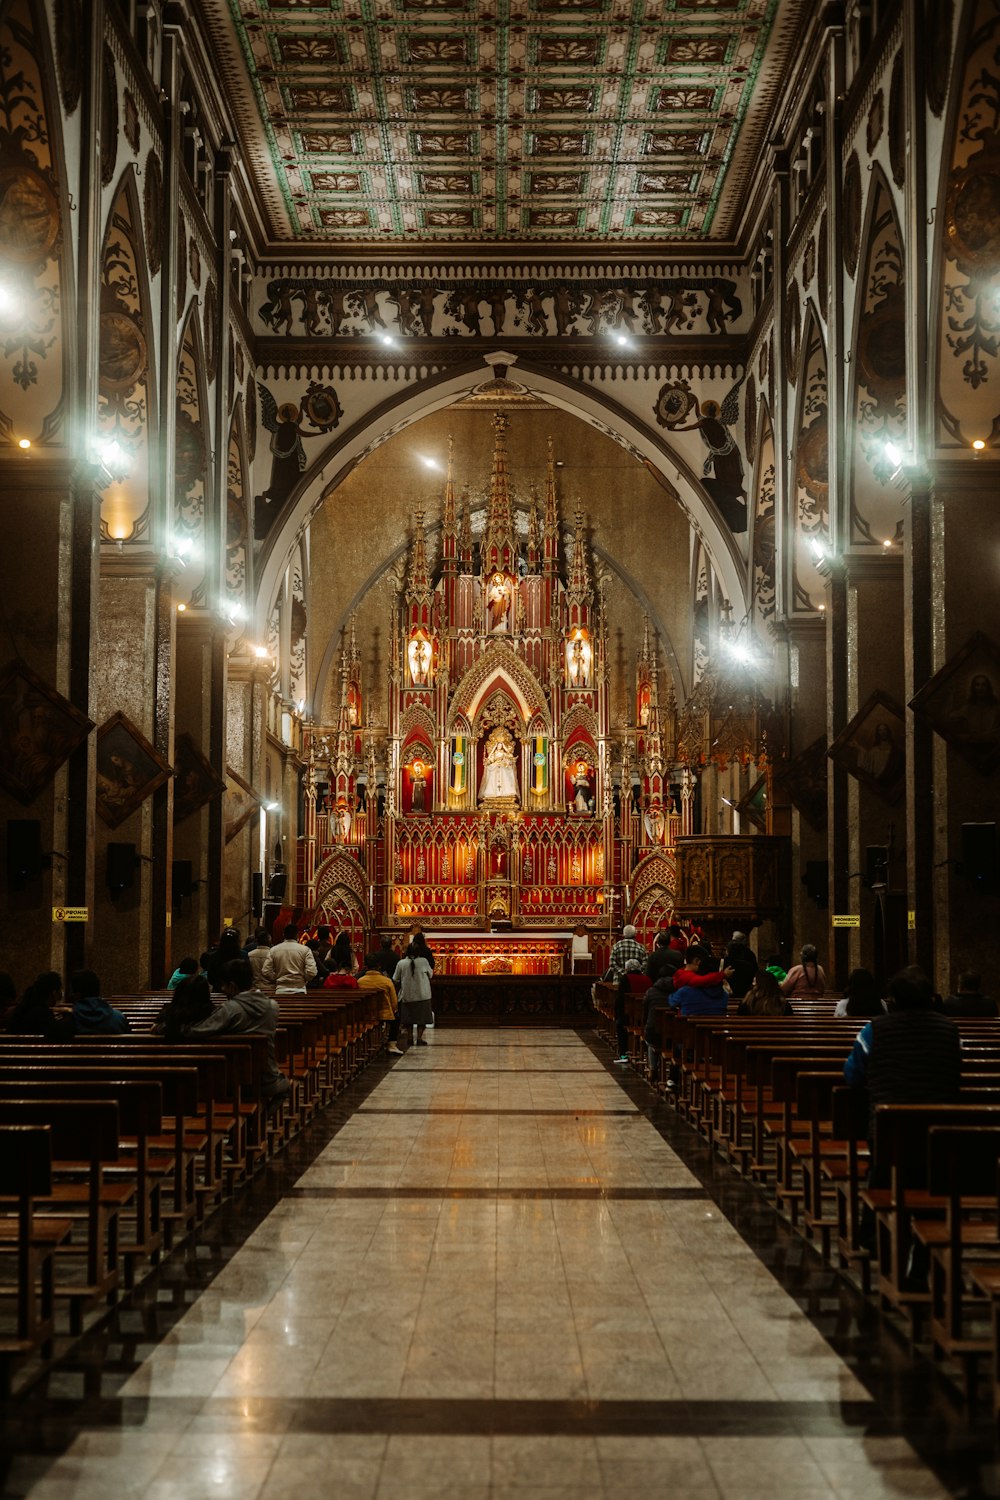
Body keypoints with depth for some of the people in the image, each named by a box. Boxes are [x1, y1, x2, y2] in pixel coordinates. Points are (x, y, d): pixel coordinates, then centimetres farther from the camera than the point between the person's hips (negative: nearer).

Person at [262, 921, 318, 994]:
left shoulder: (273, 950, 2)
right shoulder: (305, 950, -4)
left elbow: (265, 972, -2)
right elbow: (312, 972, -11)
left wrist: (276, 979, 12)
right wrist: (304, 980, 8)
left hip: (280, 991, 2)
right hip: (299, 991, -2)